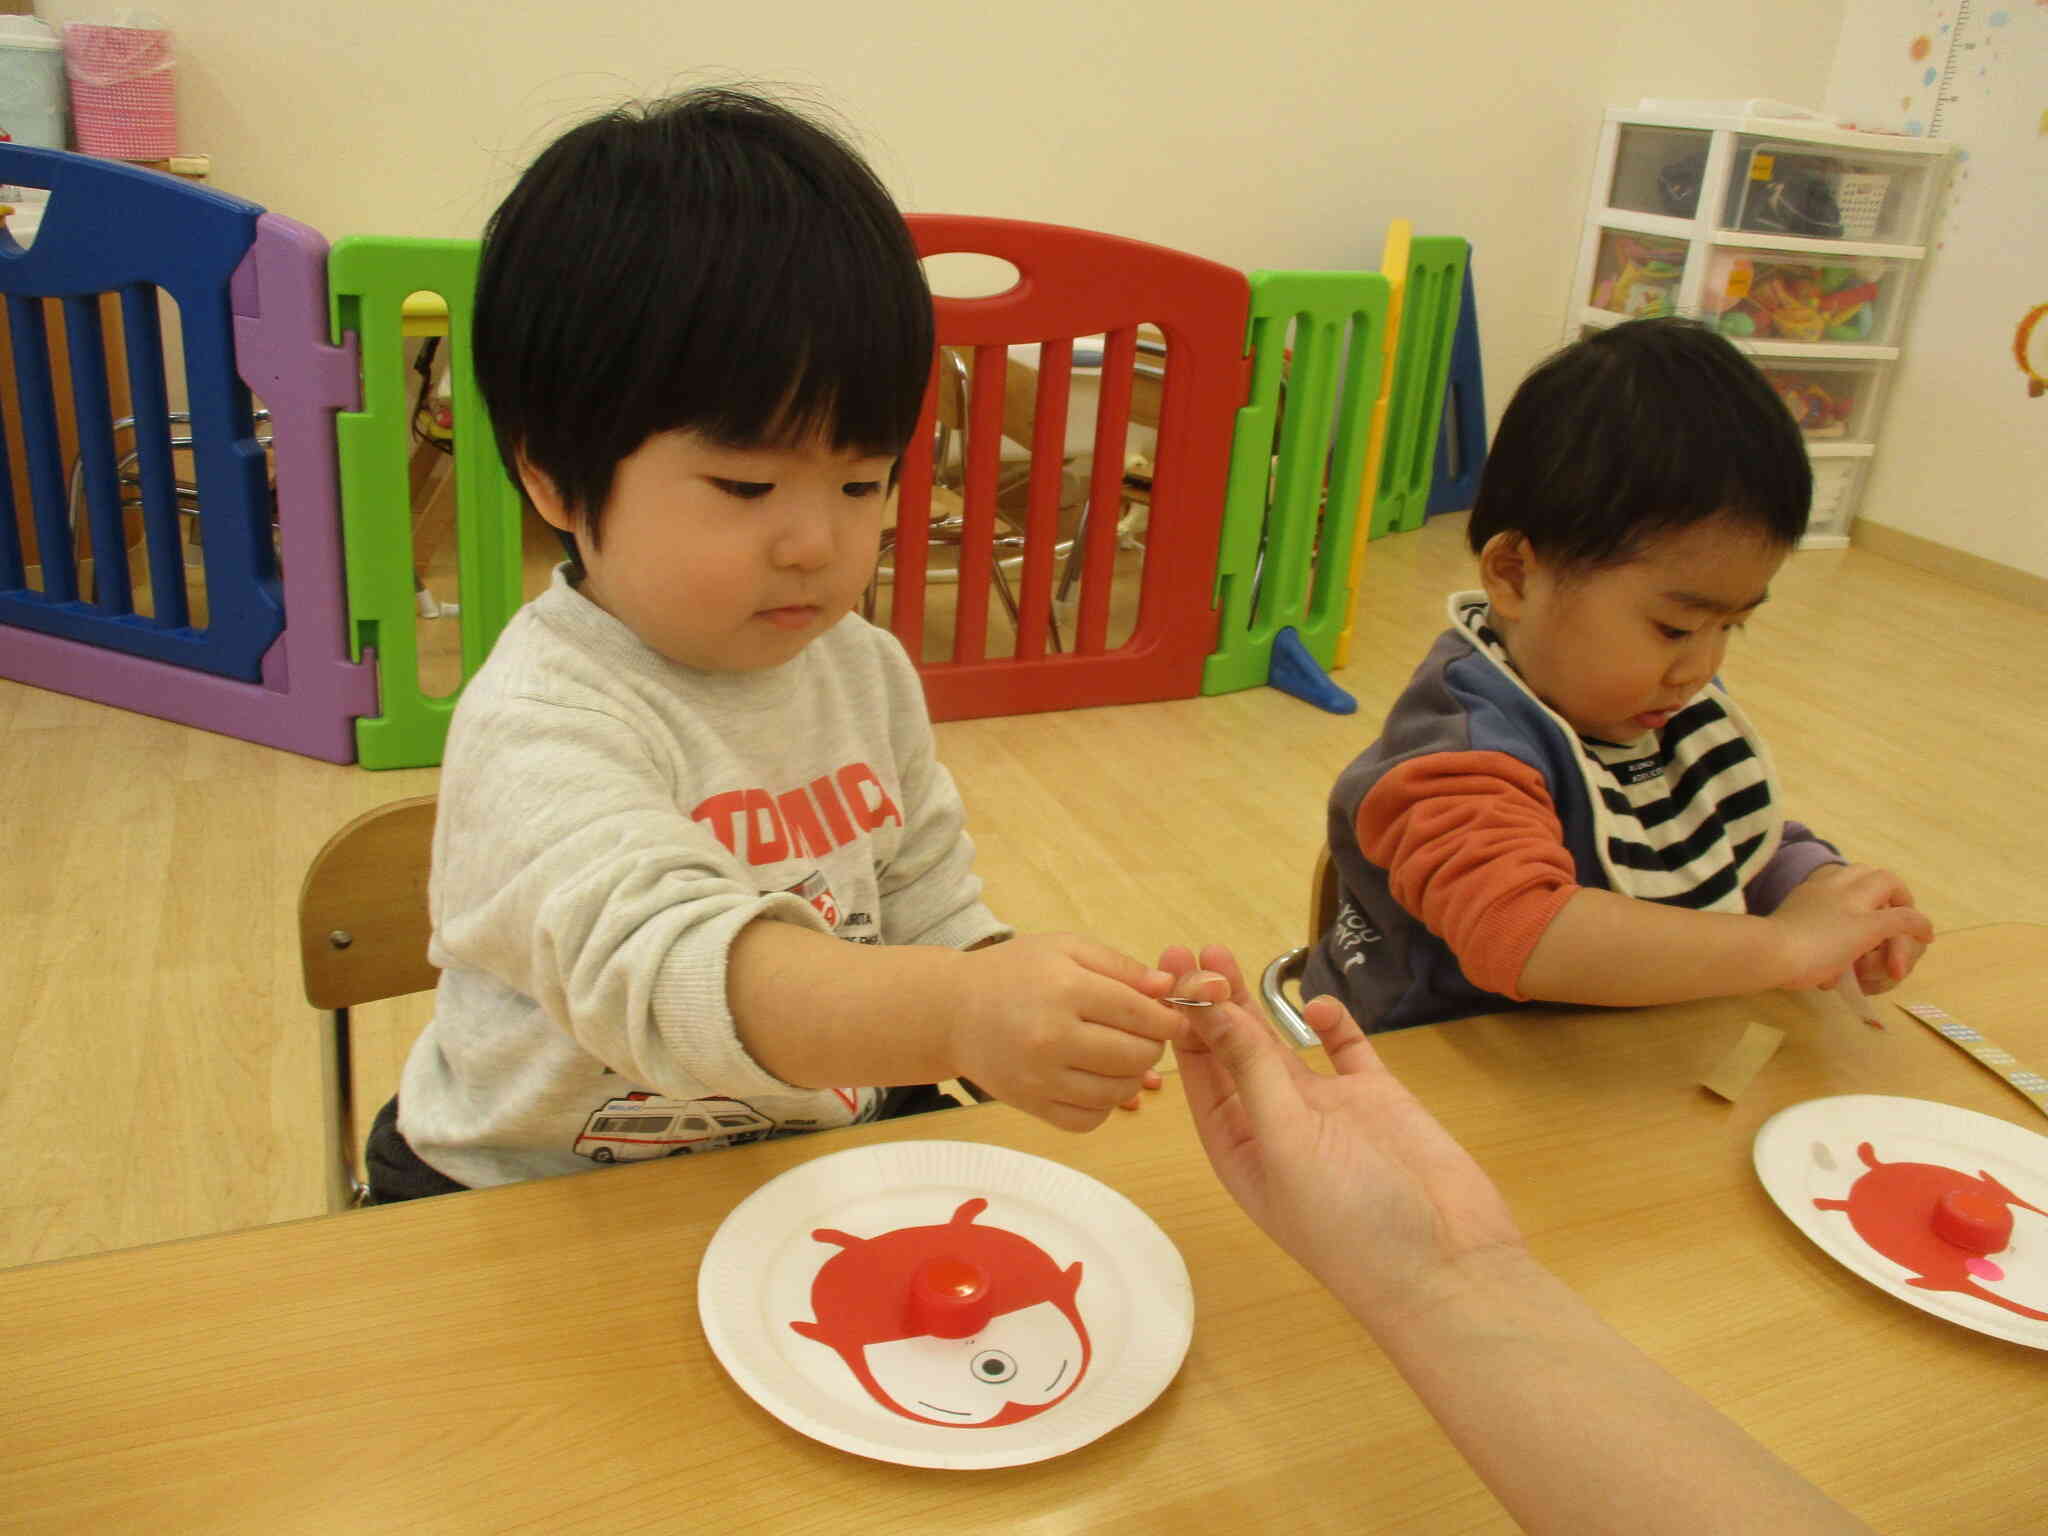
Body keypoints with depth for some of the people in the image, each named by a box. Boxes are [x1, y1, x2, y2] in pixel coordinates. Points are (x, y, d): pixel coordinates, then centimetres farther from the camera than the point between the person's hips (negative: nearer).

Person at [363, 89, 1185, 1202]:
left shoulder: (865, 670, 1)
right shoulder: (540, 728, -22)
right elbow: (656, 961, -38)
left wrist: (1034, 1032, -10)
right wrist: (959, 1014, -53)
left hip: (832, 1155, 5)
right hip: (548, 1212, -4)